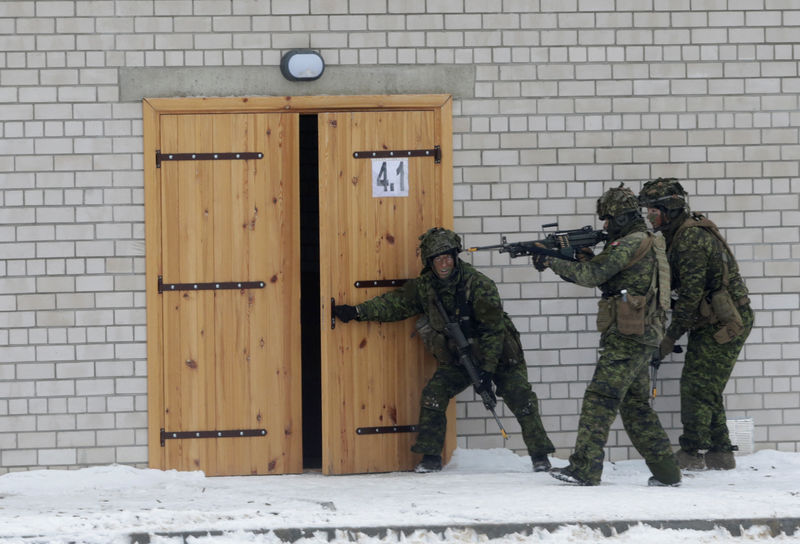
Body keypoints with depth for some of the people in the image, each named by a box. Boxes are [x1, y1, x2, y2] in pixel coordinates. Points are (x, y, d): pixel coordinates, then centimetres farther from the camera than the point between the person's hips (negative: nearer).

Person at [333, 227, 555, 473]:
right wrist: (357, 312, -5)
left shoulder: (479, 285, -23)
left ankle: (540, 455, -1)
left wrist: (487, 370, -25)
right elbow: (395, 302, 4)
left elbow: (493, 330, -22)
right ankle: (431, 457, -2)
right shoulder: (424, 287, -7)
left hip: (498, 354, -4)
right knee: (433, 395, -12)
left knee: (521, 399, -12)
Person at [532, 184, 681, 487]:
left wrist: (551, 263, -6)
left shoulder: (630, 243, -11)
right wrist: (584, 254, 7)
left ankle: (584, 469, -13)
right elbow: (603, 275, 21)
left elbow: (592, 275, -15)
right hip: (643, 339, 10)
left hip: (626, 339, -10)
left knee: (599, 400, -10)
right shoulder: (648, 244, 20)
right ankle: (666, 471, 12)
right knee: (636, 406, 13)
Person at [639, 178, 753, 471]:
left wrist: (670, 337, -18)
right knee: (707, 389, 13)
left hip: (724, 324, -10)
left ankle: (691, 454, -4)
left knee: (697, 387, -8)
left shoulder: (692, 238, -20)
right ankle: (720, 453, 18)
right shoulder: (680, 235, 12)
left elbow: (691, 293, -23)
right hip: (713, 323, 10)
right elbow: (669, 282, 14)